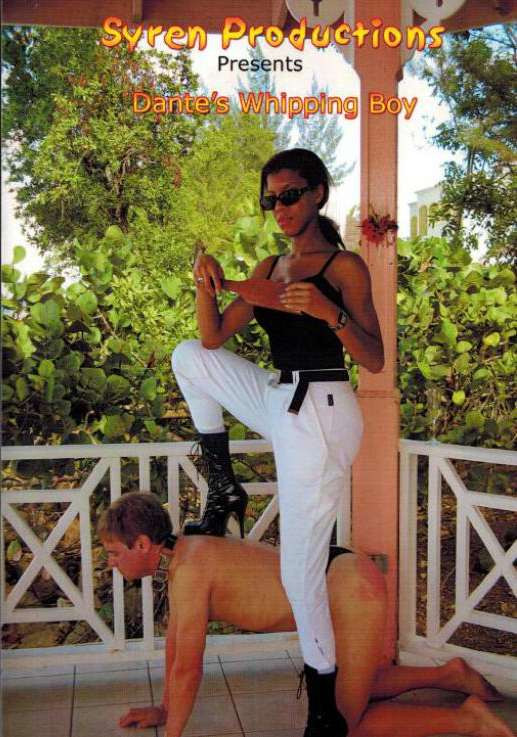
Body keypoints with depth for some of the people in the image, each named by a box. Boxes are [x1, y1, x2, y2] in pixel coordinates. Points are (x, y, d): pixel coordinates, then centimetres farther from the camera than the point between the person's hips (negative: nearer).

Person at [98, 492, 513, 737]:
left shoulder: (190, 569, -22)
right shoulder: (179, 555, 7)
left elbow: (188, 669, -17)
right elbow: (175, 637, 18)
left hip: (352, 590, -10)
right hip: (338, 583, 10)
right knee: (343, 691, 28)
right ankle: (449, 675, 34)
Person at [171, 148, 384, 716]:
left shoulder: (344, 267, -6)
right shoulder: (270, 269, 13)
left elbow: (374, 361, -11)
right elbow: (214, 337, 9)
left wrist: (330, 312, -26)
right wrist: (206, 286, -8)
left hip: (321, 416, -7)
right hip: (278, 403, 7)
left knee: (300, 568, -4)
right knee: (189, 356, 12)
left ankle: (323, 688, 16)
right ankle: (224, 489, 12)